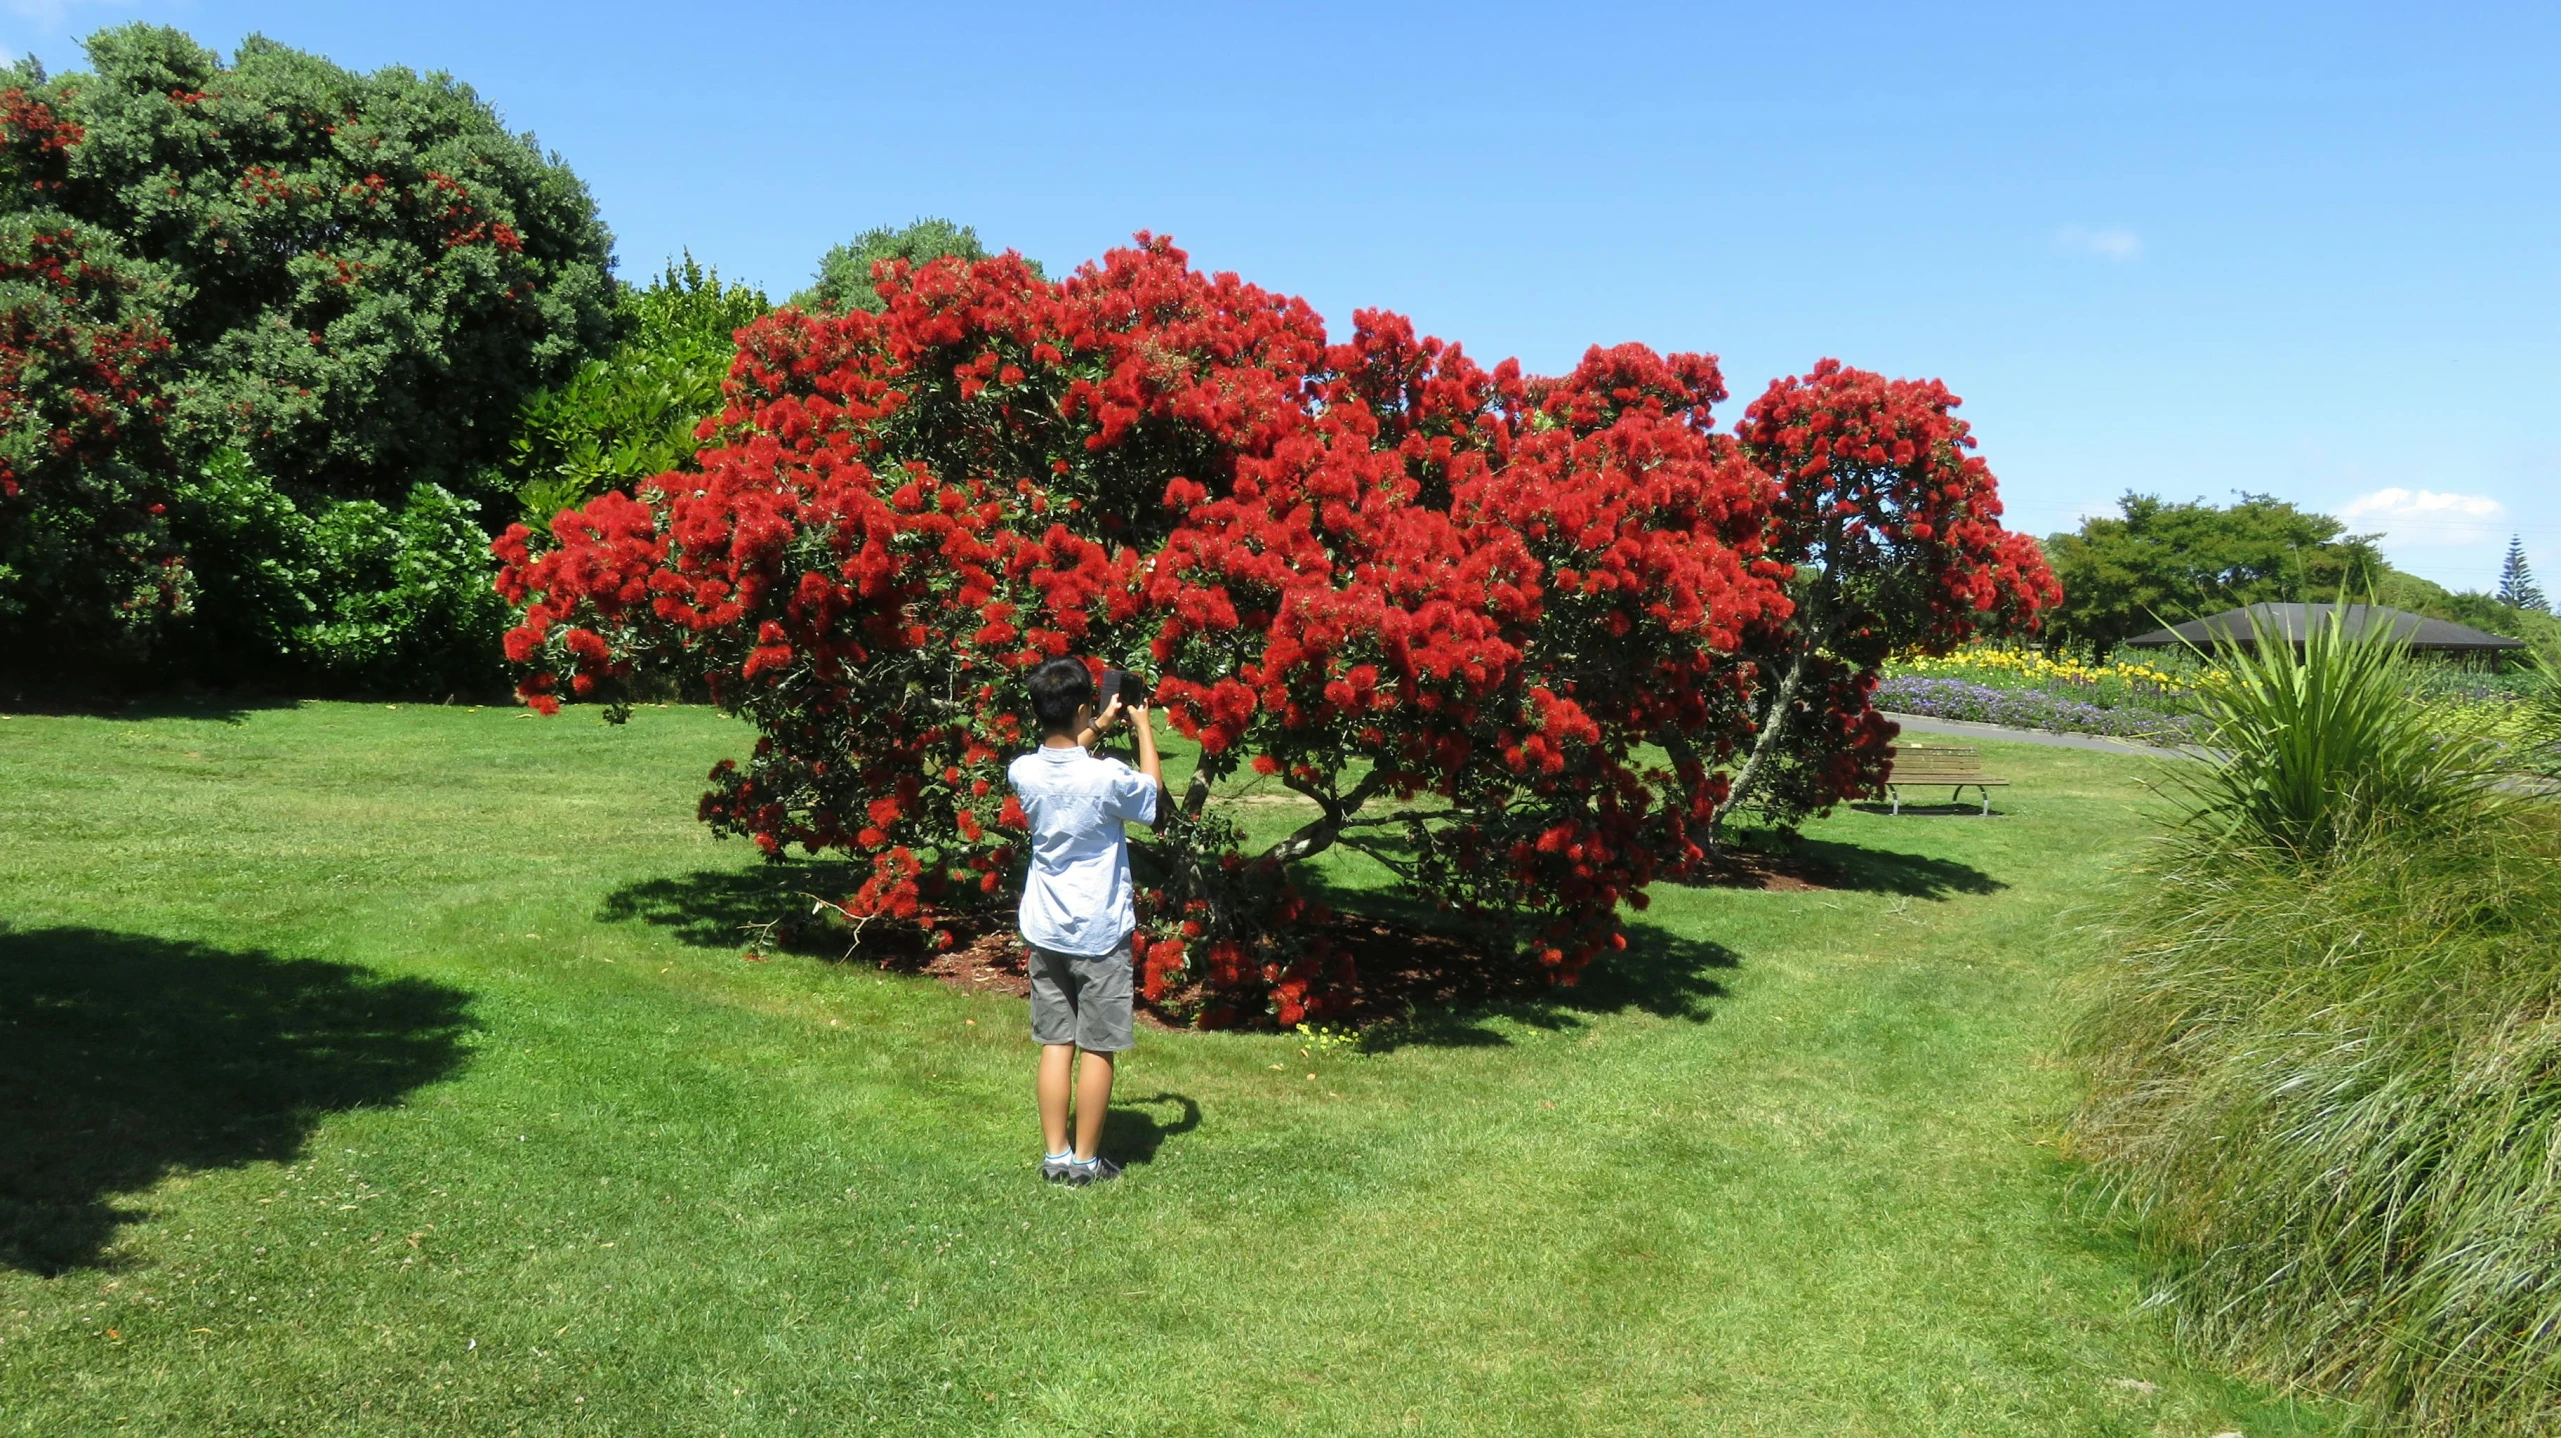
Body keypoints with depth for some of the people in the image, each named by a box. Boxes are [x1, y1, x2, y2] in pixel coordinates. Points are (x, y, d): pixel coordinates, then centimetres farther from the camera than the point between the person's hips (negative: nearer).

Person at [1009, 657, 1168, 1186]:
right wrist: (1143, 728, 12)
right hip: (1100, 932, -4)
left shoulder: (1023, 772, -6)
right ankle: (1086, 1160, 13)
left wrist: (1100, 728, 25)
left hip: (1045, 930, 5)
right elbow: (1154, 793, 3)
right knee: (1097, 1049, 6)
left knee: (1055, 1044, 11)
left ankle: (1055, 1156, 16)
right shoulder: (1107, 777, -20)